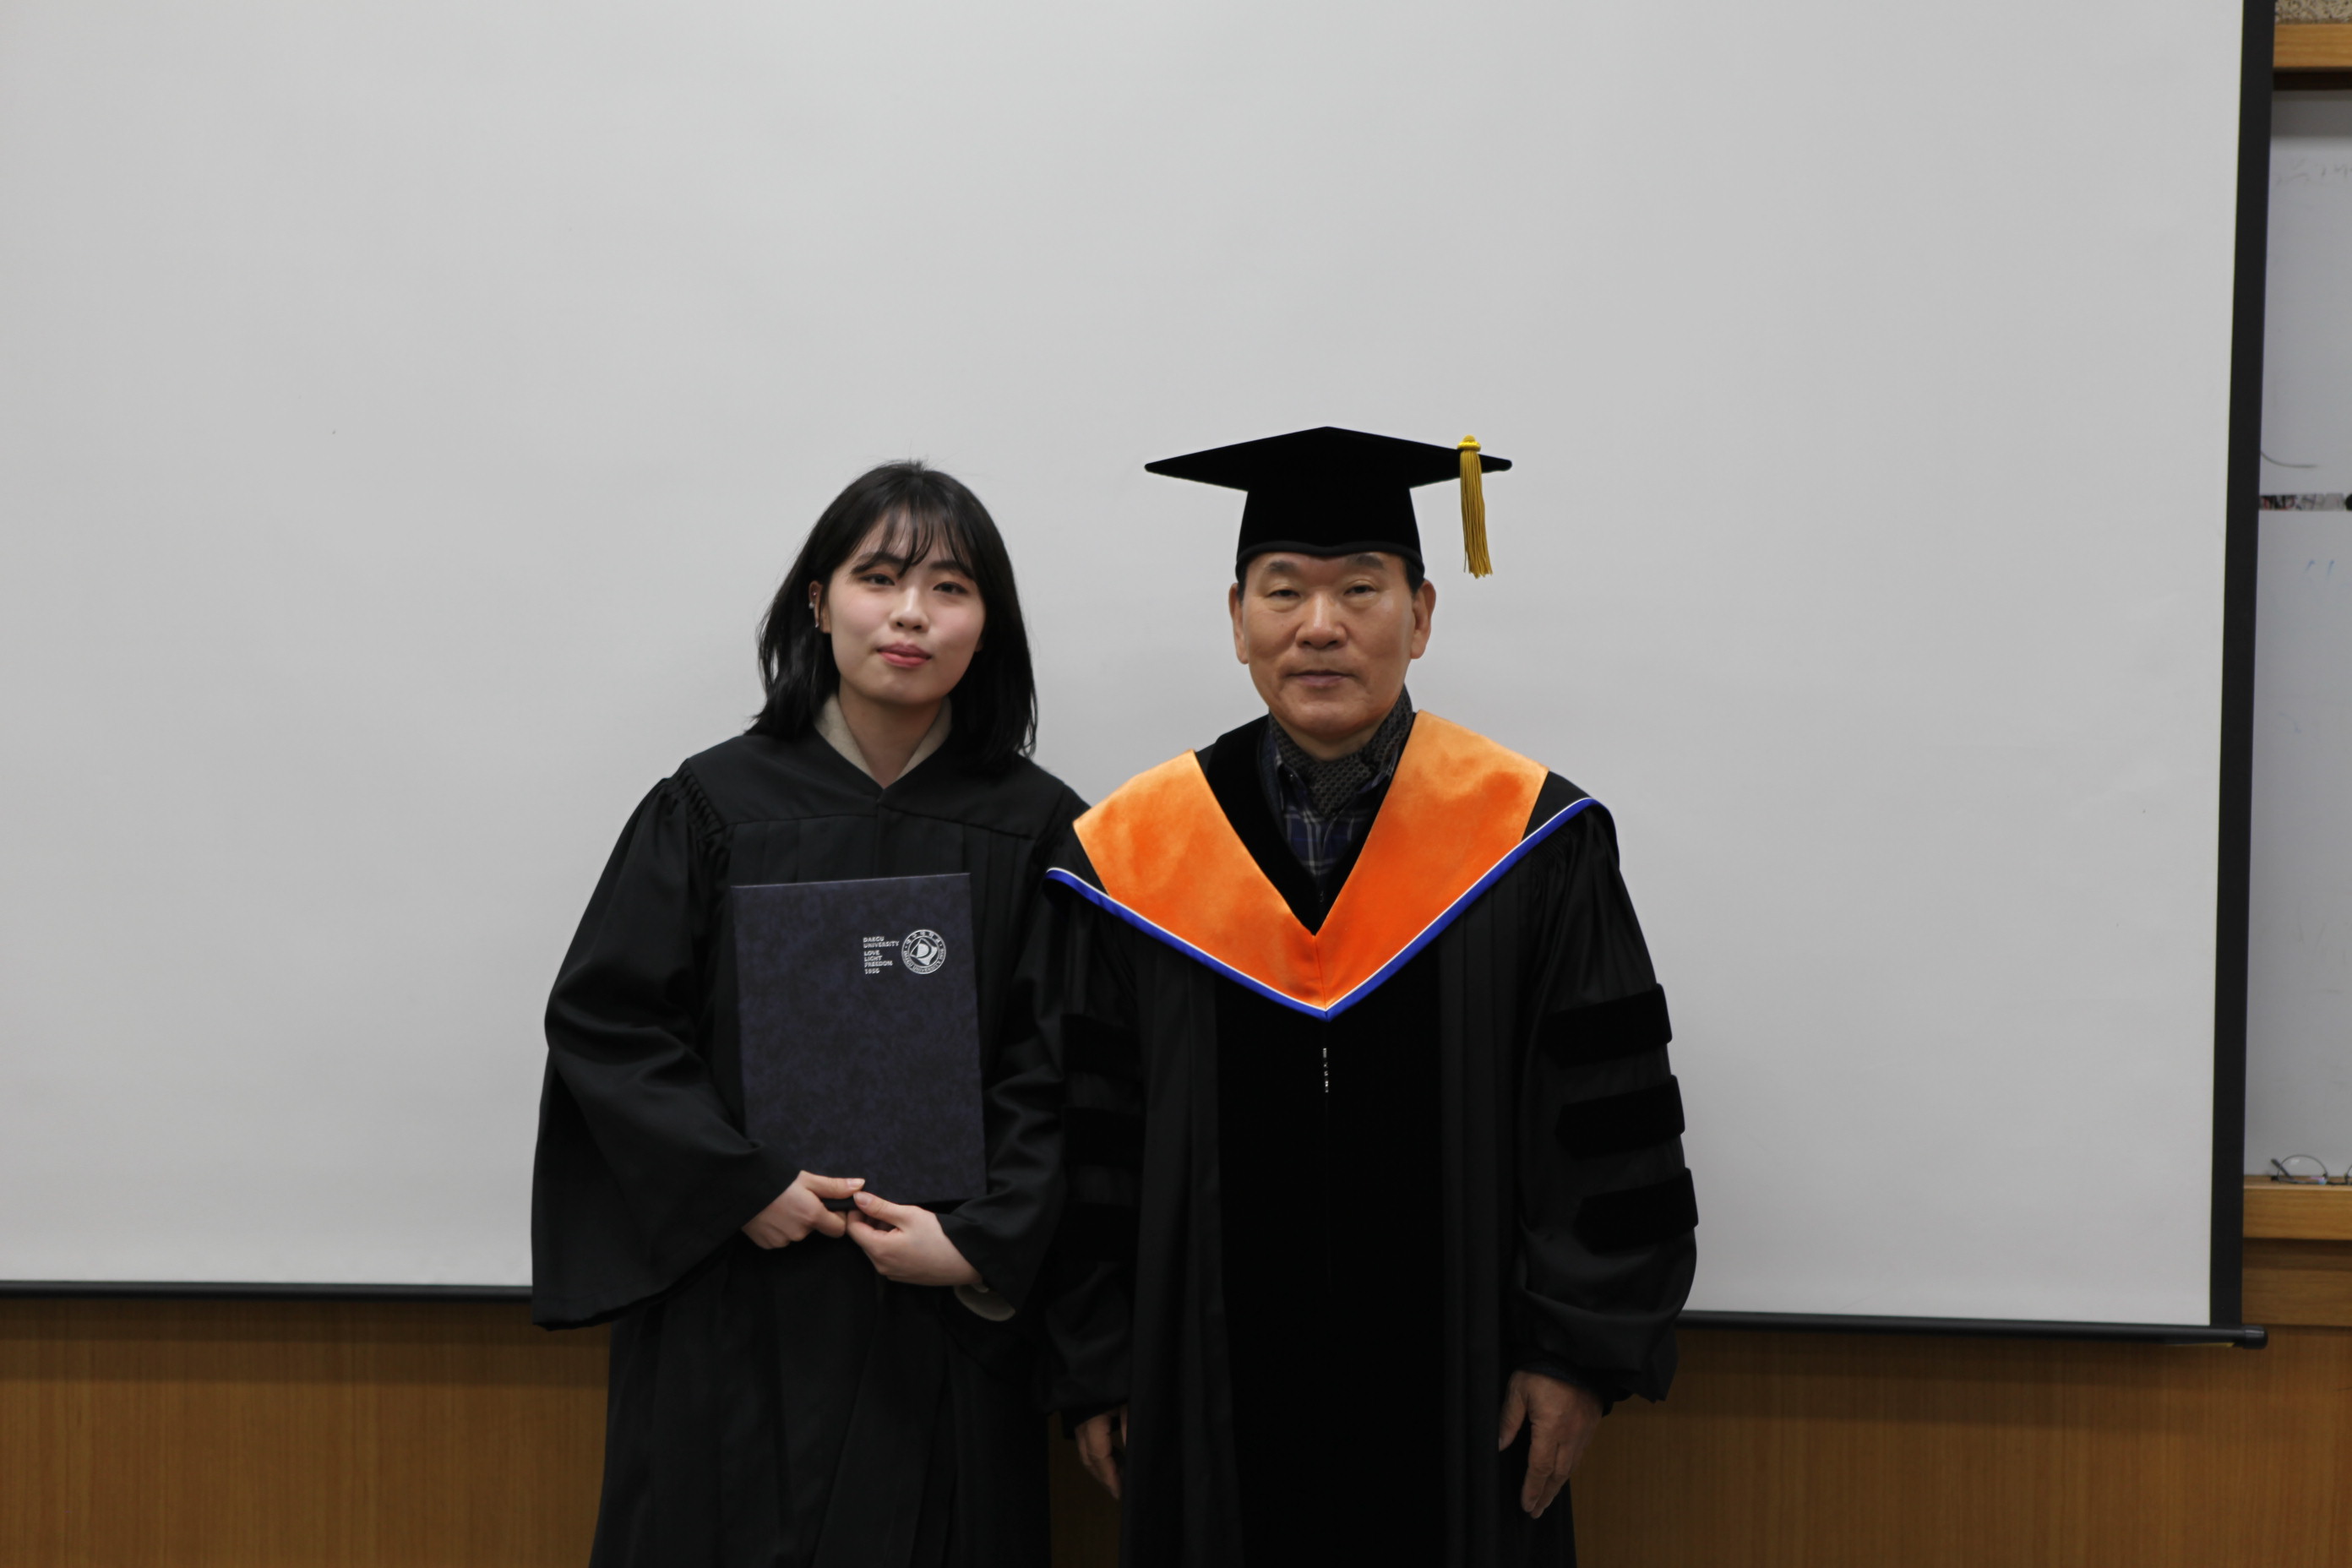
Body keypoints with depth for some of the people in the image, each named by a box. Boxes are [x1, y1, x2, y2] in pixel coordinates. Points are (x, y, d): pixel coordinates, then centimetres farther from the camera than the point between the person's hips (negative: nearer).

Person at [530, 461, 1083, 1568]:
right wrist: (743, 1188, -11)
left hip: (945, 1320, 1)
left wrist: (984, 1241, -13)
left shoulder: (1038, 830, 0)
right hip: (737, 1311, 0)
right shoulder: (715, 804, -1)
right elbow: (601, 1019, -2)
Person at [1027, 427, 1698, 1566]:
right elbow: (1086, 1142, 3)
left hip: (1459, 1406, 0)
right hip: (1214, 1407, 1)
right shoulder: (1129, 860, -1)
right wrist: (1096, 1373, 2)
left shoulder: (1533, 844, -4)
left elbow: (1610, 1125, -2)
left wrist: (1580, 1350, -6)